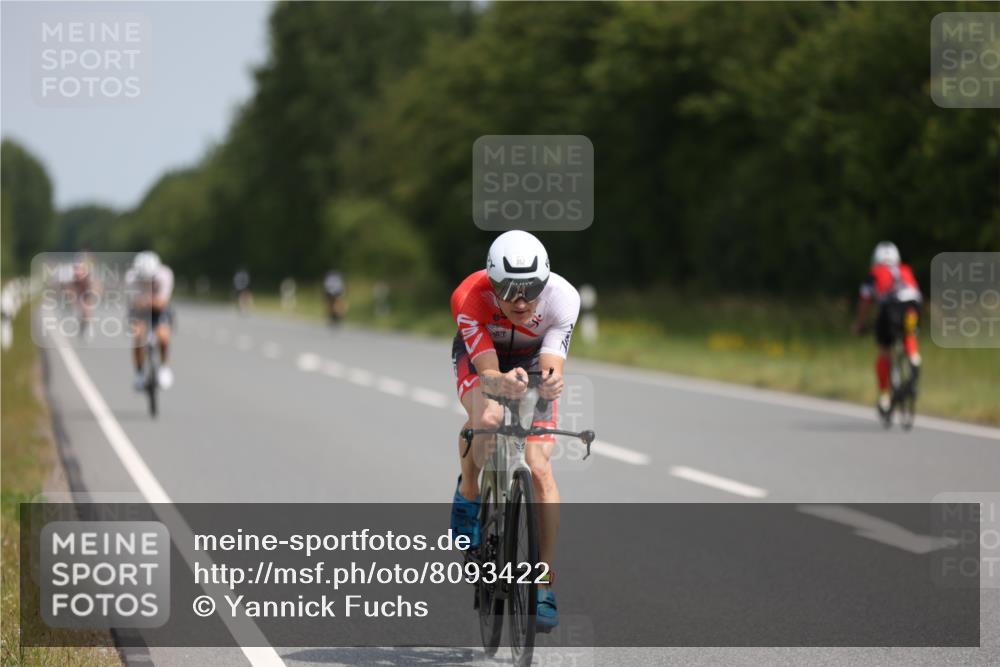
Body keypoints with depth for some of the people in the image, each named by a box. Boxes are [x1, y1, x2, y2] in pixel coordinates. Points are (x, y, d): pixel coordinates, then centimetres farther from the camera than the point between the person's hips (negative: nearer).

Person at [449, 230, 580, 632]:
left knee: (540, 469, -14)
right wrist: (502, 383, -63)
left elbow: (551, 368, -39)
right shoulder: (469, 298, -37)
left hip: (532, 359, 1)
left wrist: (551, 384, -62)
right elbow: (486, 375, -39)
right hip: (480, 355, -1)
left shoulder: (562, 298, -34)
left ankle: (544, 587, -8)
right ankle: (468, 497, -6)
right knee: (487, 418, -36)